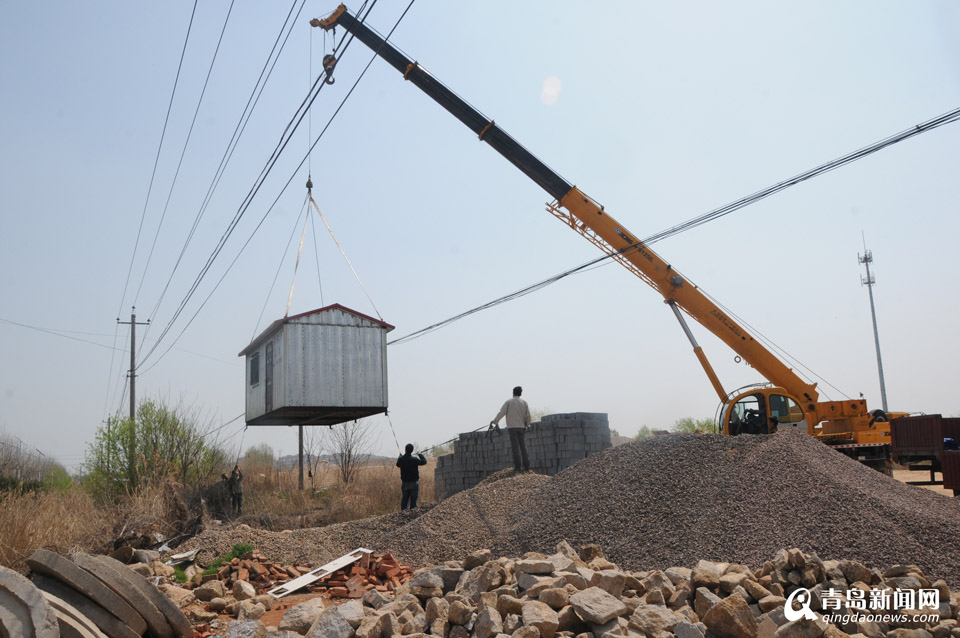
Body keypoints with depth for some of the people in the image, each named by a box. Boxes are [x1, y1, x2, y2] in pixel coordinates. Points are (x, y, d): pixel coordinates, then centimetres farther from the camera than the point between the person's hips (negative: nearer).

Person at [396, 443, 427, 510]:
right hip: (413, 483, -4)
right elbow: (424, 462, -5)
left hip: (404, 483, 4)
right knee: (413, 499, 2)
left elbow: (398, 465, 17)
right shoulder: (414, 459, -17)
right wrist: (421, 455, 12)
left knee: (404, 499, 12)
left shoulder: (401, 459, -5)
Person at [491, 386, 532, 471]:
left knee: (515, 446, -3)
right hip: (521, 427, 3)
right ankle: (526, 466, 5)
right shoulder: (524, 402, 7)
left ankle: (518, 466, -7)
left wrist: (494, 421, 3)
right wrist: (527, 424, 20)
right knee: (522, 446, 9)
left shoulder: (508, 401, 0)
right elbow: (528, 415, 2)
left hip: (512, 426, -3)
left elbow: (501, 413, -9)